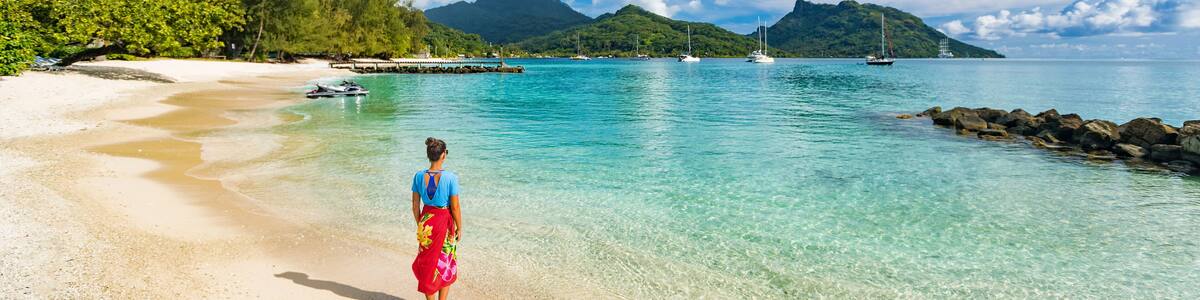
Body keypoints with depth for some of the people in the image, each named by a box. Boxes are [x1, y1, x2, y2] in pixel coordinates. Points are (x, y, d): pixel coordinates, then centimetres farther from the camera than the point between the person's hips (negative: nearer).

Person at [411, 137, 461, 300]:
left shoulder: (419, 176, -9)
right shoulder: (450, 177, -20)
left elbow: (415, 205, -1)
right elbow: (455, 207, -14)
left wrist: (419, 224, 14)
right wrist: (459, 228, -1)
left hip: (426, 222, 3)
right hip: (444, 222, -3)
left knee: (427, 262, 17)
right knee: (445, 263, 15)